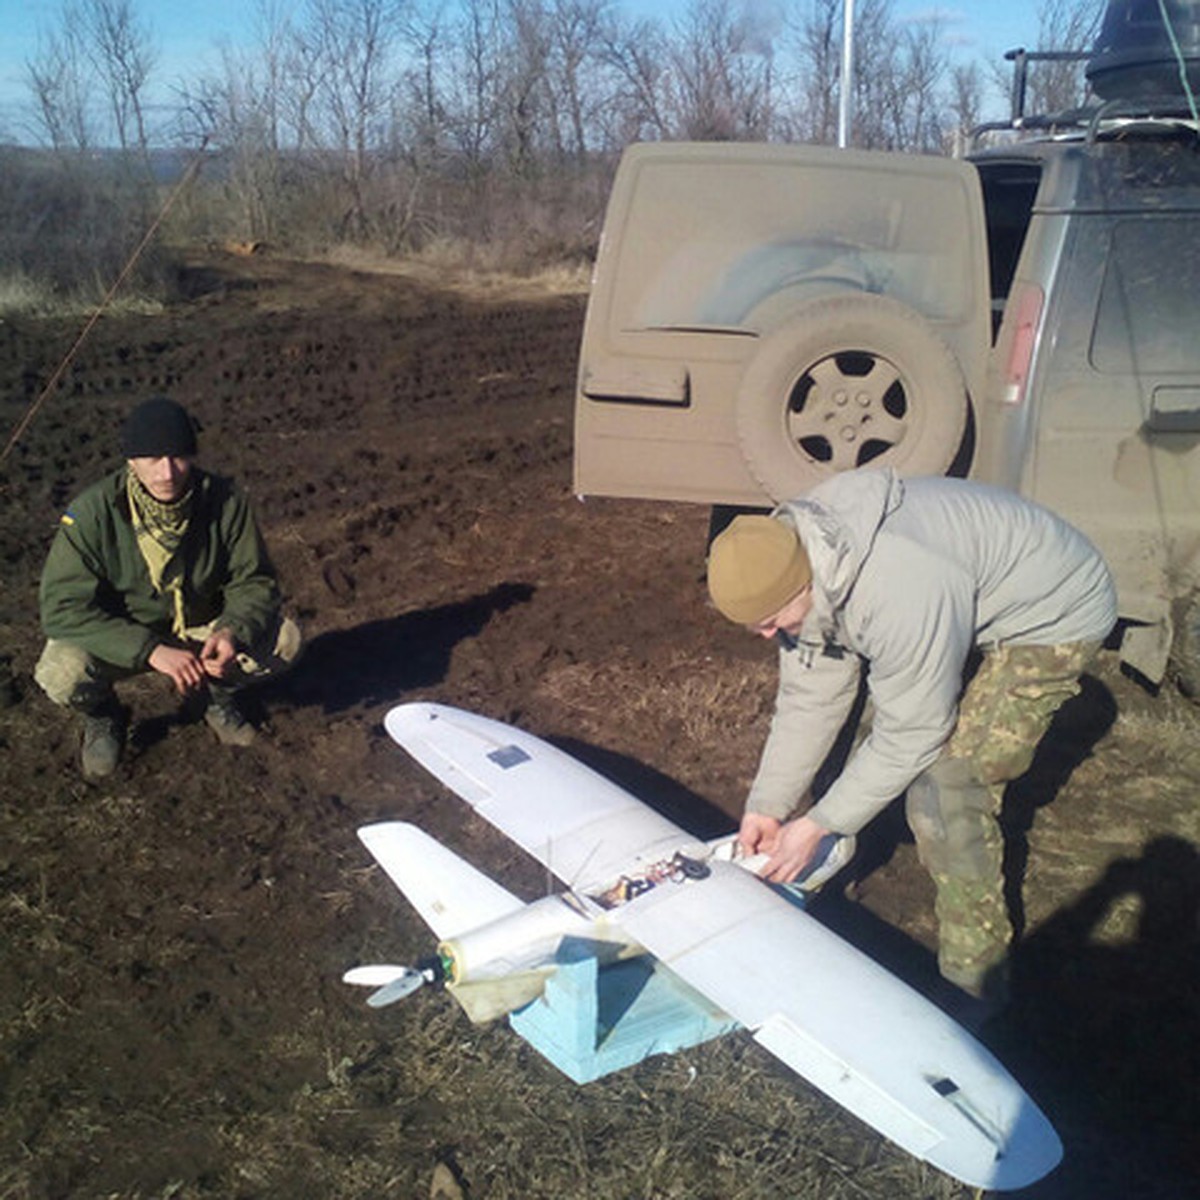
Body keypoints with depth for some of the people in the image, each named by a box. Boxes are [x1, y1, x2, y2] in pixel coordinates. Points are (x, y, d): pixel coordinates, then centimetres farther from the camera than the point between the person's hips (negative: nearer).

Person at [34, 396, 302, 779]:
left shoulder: (223, 501, -19)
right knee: (61, 673, -31)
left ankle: (218, 694, 11)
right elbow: (62, 607, -27)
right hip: (119, 641, -1)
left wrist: (232, 631, -33)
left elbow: (254, 581, -10)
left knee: (284, 640, -22)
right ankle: (102, 717, 8)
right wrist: (152, 651, -37)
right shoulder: (93, 513, -25)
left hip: (201, 630, 2)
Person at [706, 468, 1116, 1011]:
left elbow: (911, 734, -28)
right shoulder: (789, 562, -14)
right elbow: (809, 697, -5)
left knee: (945, 781, -16)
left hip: (1055, 614, -9)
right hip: (976, 597, 9)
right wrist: (767, 806, -5)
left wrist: (817, 824, -21)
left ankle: (974, 977, -2)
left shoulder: (900, 597, -40)